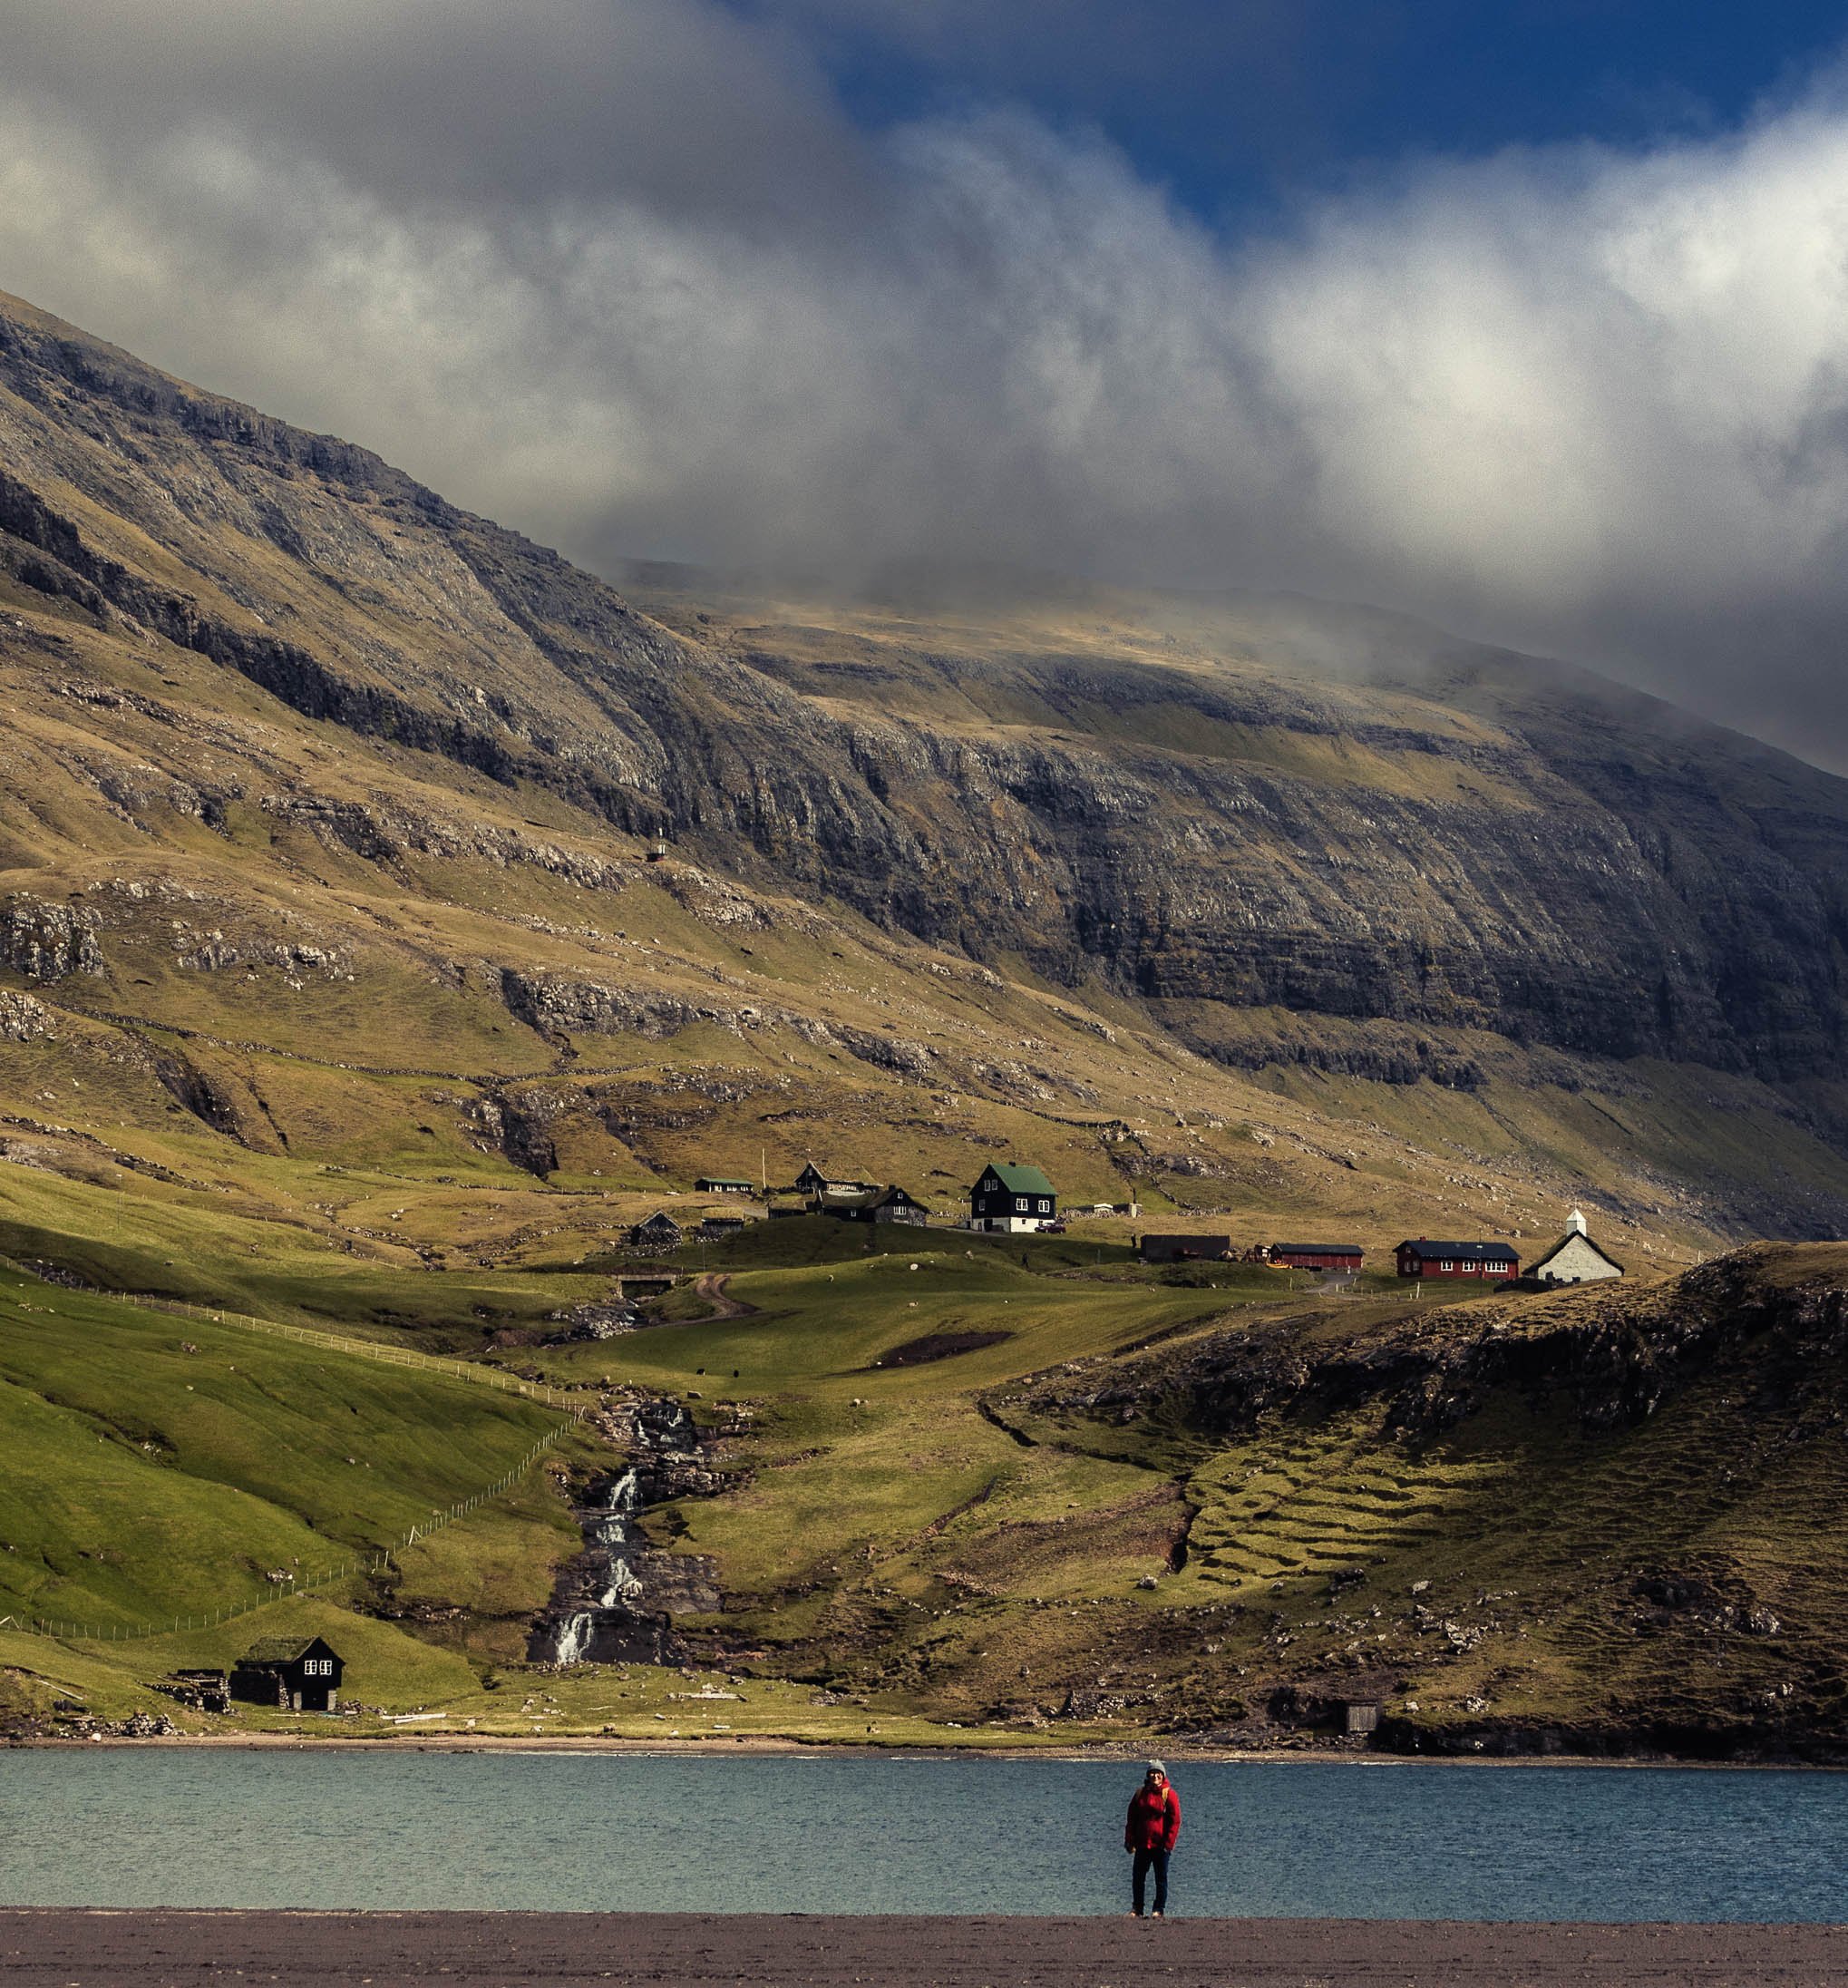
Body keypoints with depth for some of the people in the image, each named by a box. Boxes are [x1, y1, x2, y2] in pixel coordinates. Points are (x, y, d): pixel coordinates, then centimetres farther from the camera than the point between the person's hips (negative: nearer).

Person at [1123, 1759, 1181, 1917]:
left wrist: (1169, 1843, -13)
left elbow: (1175, 1821, -7)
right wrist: (1129, 1841, 4)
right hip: (1142, 1844, 4)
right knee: (1138, 1877, 6)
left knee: (1161, 1879, 3)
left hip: (1160, 1845, -4)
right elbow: (1132, 1819, 11)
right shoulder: (1140, 1794, 7)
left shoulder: (1169, 1795, -5)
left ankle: (1159, 1910, 10)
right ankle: (1138, 1909, 16)